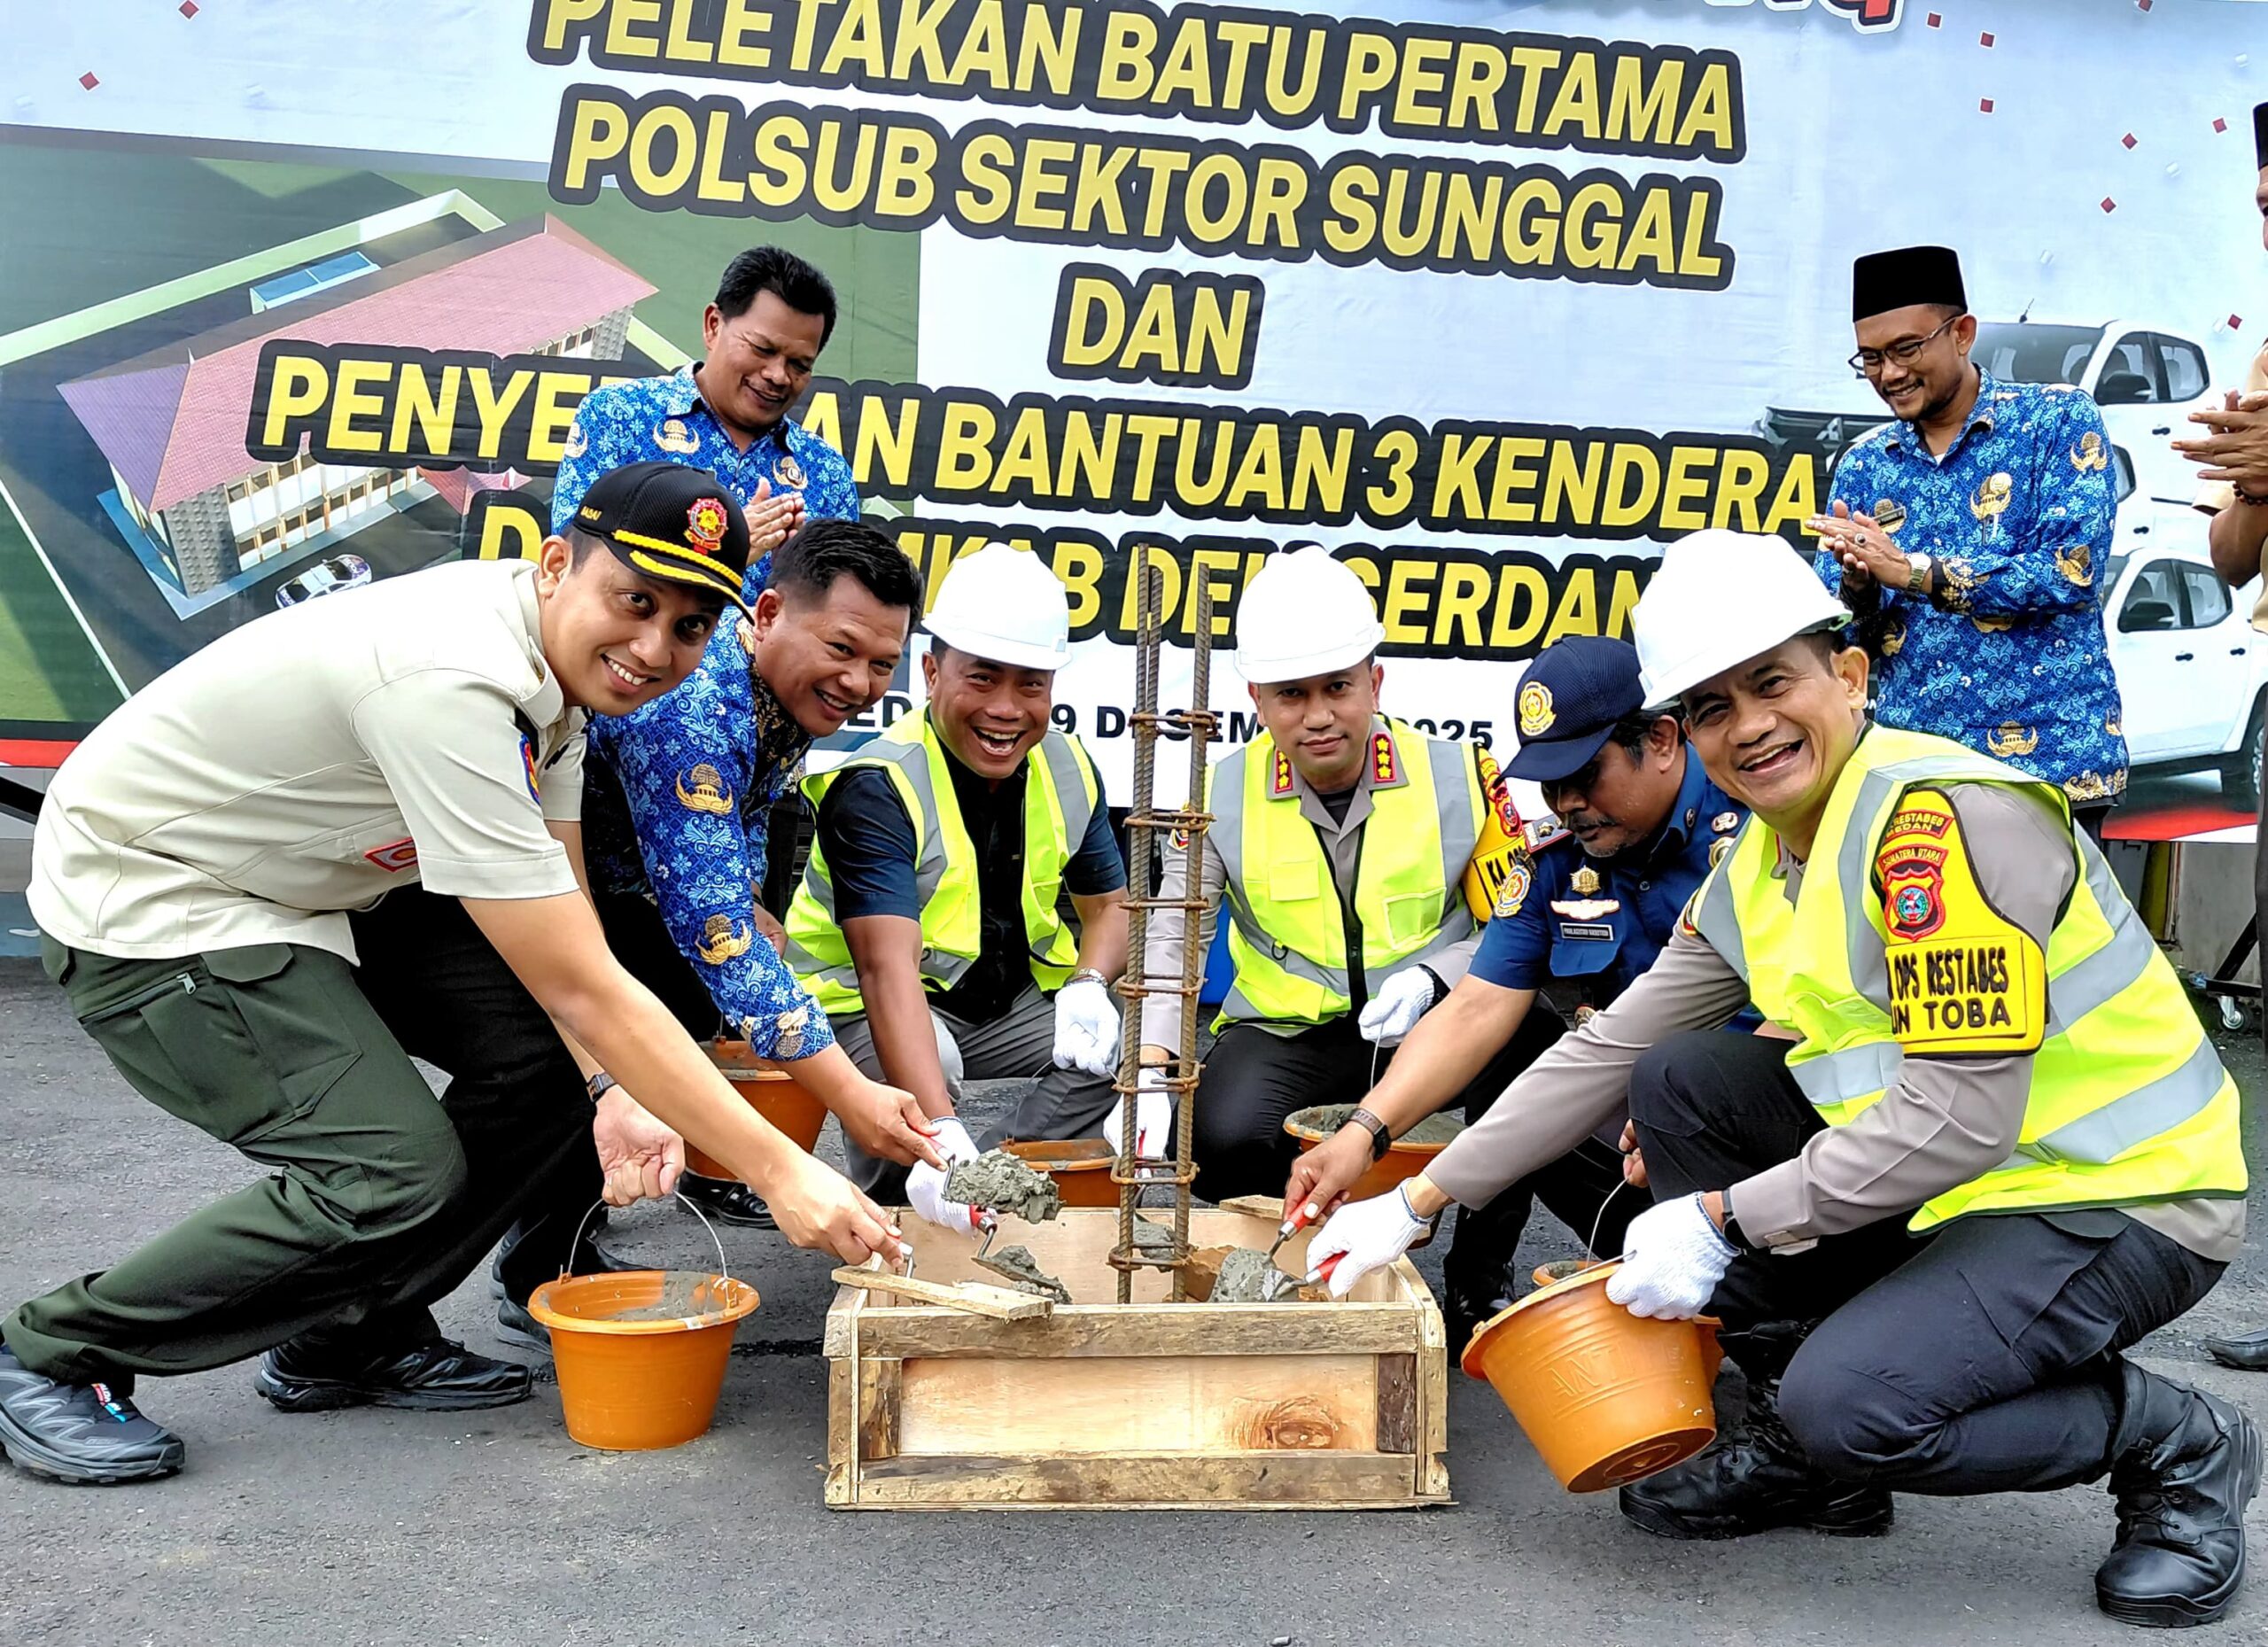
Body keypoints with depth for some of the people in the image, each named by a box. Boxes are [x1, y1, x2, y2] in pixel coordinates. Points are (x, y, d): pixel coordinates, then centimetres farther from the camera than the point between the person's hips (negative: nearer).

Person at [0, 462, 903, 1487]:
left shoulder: (562, 654, -6)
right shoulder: (450, 682, -35)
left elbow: (564, 931, -2)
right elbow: (586, 990, -34)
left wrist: (611, 1087, -19)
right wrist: (778, 1170, -32)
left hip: (307, 890, 9)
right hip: (141, 903, -9)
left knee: (553, 1057, -3)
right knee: (396, 1175, -21)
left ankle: (347, 1338, 12)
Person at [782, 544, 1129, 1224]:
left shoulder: (1068, 771, -5)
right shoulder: (876, 786, -25)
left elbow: (1109, 904, 8)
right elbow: (888, 968, -37)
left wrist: (1089, 984, -18)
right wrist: (939, 1133, -51)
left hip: (1009, 1001, 6)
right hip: (865, 1007, -6)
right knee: (925, 1061, -34)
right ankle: (889, 1213, -6)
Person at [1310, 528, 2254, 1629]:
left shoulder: (1942, 817, -23)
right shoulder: (1753, 874, 4)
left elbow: (1961, 1115, -27)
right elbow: (1607, 1051, 8)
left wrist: (1723, 1220, -21)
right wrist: (1418, 1203, 6)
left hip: (2122, 1196, -8)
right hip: (1950, 1176, 9)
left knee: (1850, 1405, -26)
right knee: (1681, 1081, 1)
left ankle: (2177, 1446, 2)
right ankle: (1801, 1454, 9)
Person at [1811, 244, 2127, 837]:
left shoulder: (2058, 419, -2)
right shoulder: (1863, 465, 9)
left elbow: (2071, 570, -15)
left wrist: (1913, 571, -17)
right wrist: (1856, 586, -15)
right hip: (1910, 762, 3)